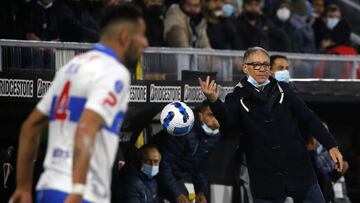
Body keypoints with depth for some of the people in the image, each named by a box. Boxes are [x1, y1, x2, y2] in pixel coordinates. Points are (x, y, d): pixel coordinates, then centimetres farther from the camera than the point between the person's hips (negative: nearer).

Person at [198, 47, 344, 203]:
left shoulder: (283, 90, 8)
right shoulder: (238, 98, 0)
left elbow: (309, 119, 10)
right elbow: (227, 120, -20)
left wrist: (331, 146, 3)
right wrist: (214, 101, -41)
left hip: (300, 172, 2)